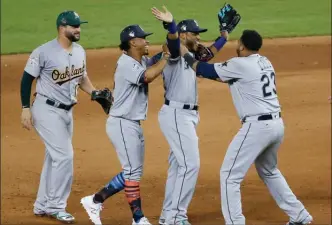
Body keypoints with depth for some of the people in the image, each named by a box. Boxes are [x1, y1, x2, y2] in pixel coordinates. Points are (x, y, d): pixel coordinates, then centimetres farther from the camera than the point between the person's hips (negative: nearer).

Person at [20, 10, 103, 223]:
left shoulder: (80, 51, 4)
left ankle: (42, 206, 26)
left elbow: (82, 77, 19)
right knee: (64, 155, -13)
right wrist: (26, 108, -14)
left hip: (67, 111, 8)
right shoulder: (44, 52, -17)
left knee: (54, 158, 14)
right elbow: (27, 79, -10)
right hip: (47, 110, -8)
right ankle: (55, 206, -1)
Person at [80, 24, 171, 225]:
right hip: (122, 124, -10)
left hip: (134, 125, 10)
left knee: (133, 171, 15)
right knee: (133, 171, -6)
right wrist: (165, 58, -21)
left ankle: (95, 201, 23)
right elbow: (148, 76, -33)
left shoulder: (142, 61, 10)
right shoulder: (126, 64, -18)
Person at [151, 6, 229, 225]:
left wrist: (224, 37, 34)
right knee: (190, 164, -12)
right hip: (176, 115, -10)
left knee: (178, 165, 14)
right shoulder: (174, 53, -11)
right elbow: (173, 41, -33)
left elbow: (208, 54, 34)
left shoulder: (190, 56, 16)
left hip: (187, 116, 10)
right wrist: (170, 25, -53)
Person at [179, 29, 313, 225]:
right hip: (277, 124, 9)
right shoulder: (265, 62, 12)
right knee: (269, 172, 28)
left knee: (229, 175, -2)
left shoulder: (240, 65, -11)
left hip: (257, 126, -9)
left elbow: (205, 70, -4)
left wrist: (186, 54, 10)